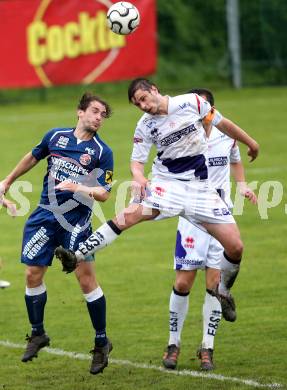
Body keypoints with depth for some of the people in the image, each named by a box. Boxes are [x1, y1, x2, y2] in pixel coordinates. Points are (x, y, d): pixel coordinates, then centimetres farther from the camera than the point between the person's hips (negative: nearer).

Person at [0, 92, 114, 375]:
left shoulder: (101, 152, -7)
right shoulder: (56, 136, 4)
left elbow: (104, 193, -10)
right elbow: (33, 157, 22)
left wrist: (77, 187, -28)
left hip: (76, 222, -4)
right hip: (45, 214, 4)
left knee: (86, 278, -10)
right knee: (33, 275, 4)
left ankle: (101, 343, 2)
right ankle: (37, 335, 23)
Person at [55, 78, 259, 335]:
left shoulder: (192, 102, -3)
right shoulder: (145, 126, -2)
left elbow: (222, 124, 10)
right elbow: (137, 160, 1)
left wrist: (251, 143, 22)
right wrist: (138, 175, -23)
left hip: (200, 188, 1)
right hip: (167, 185, -1)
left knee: (235, 247, -6)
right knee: (130, 214, -29)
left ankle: (224, 291, 23)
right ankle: (78, 257, -33)